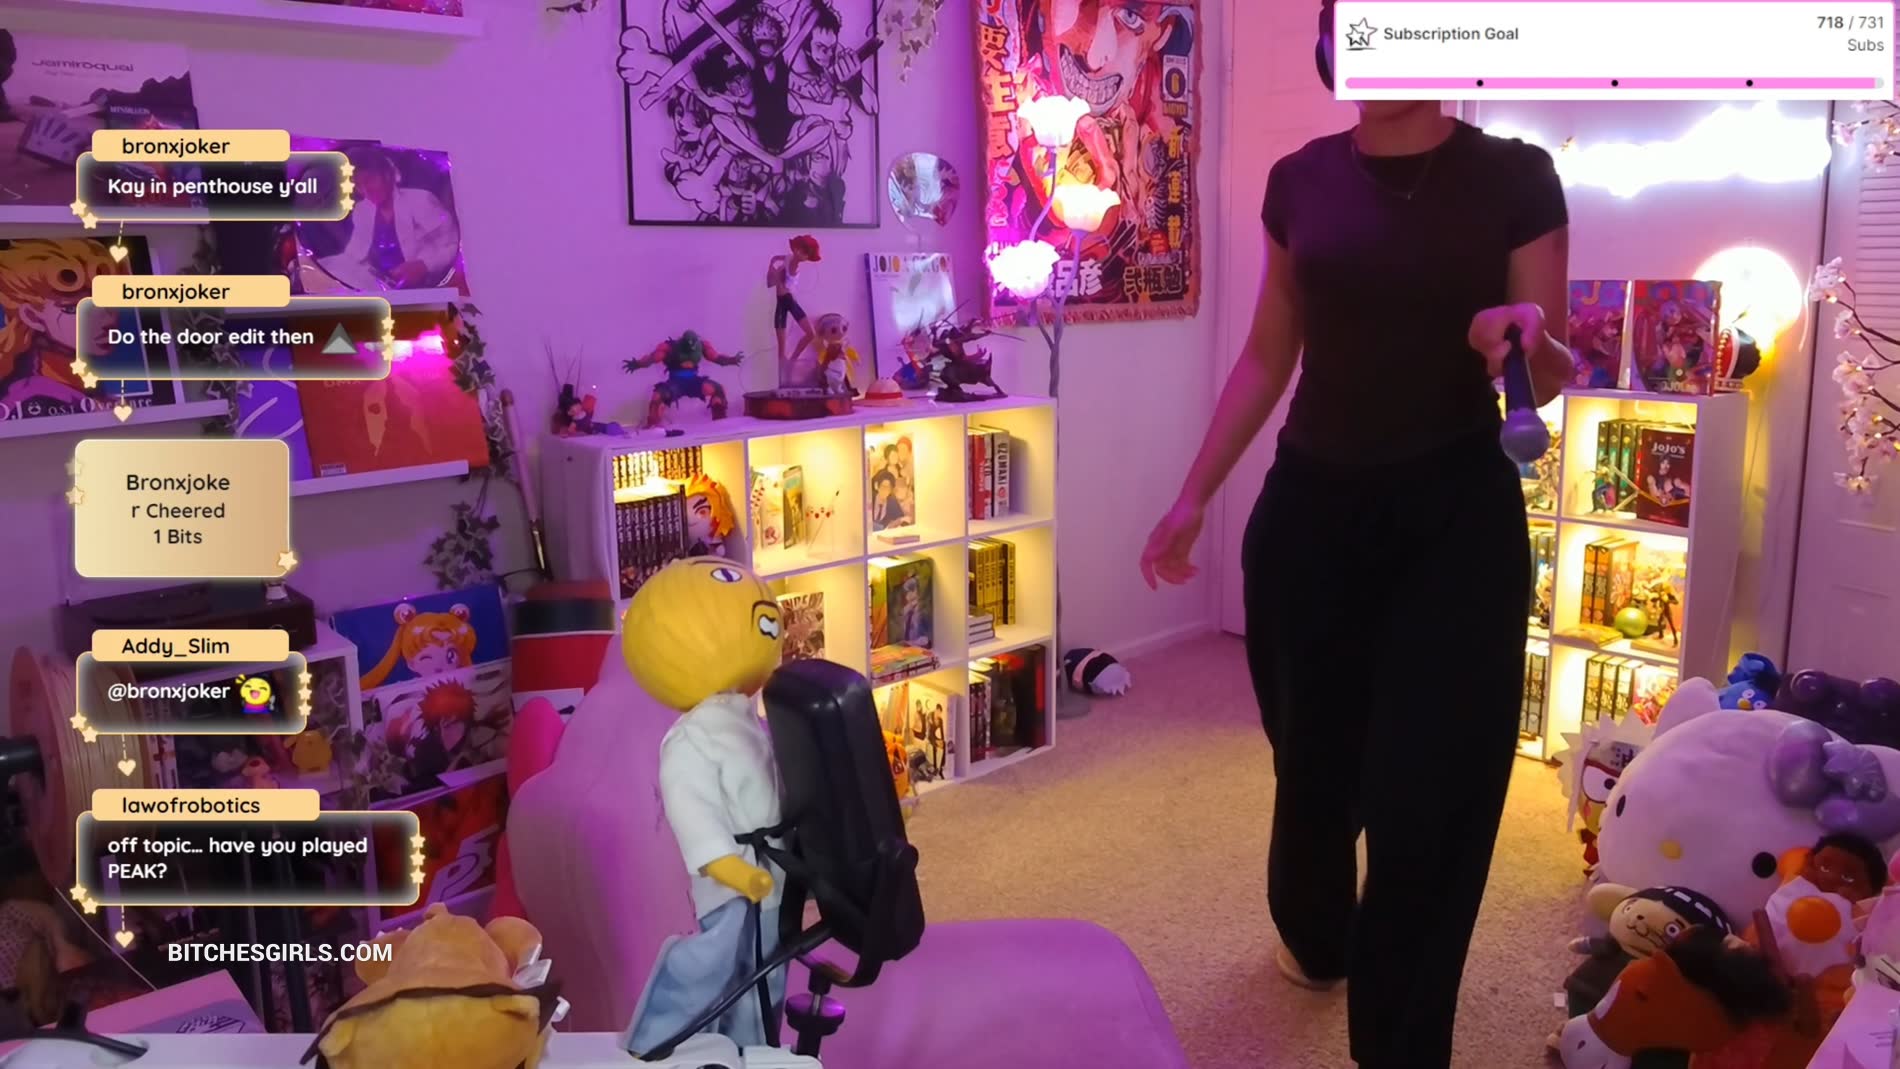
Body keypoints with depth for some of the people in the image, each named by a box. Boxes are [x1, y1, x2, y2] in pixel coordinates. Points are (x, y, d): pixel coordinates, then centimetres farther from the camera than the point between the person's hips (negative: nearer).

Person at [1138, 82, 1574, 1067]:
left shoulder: (1516, 179, -5)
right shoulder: (1300, 180, 3)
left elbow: (1554, 373, -2)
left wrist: (1529, 342, -25)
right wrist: (1193, 495, 8)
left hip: (1456, 511, -2)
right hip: (1311, 502, 3)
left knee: (1429, 787, -1)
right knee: (1310, 752, 15)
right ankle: (1313, 939, 45)